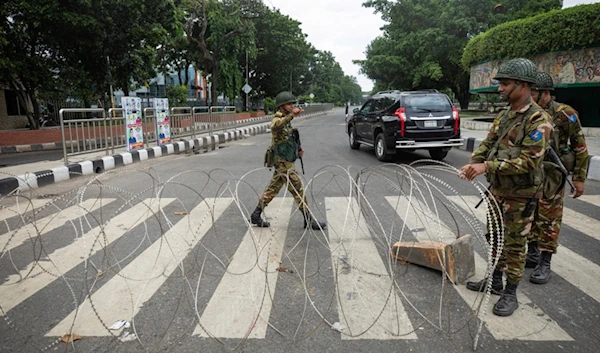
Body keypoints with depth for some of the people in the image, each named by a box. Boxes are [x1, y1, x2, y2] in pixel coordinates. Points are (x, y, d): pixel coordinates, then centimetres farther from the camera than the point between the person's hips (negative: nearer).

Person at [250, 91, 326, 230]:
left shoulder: (287, 121, 15)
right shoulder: (277, 119, -15)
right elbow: (276, 126, -42)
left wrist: (298, 149, 9)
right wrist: (292, 115, -57)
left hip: (284, 162, 10)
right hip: (283, 162, -10)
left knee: (273, 189, 14)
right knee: (298, 190, -4)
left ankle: (256, 215, 21)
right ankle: (309, 220, 5)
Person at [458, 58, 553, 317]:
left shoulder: (538, 120, -18)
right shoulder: (504, 116, 7)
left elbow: (528, 161, -25)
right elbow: (487, 144, 7)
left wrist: (487, 166, -28)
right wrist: (472, 163, -12)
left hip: (520, 195, -8)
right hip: (497, 190, 8)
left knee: (514, 245, 4)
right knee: (495, 237, 17)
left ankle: (510, 294, 18)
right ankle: (495, 281, 34)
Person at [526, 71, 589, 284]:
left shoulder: (564, 114, -10)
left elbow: (580, 148, -6)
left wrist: (579, 178, -8)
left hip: (551, 177, -5)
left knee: (548, 220, 2)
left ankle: (545, 264, 11)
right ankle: (532, 254, 29)